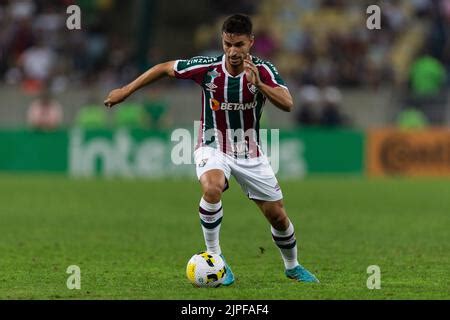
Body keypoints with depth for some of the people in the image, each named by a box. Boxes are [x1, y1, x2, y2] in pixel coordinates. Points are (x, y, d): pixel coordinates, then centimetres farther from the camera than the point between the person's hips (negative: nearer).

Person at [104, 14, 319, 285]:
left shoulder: (263, 71, -17)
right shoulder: (207, 68, -17)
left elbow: (287, 104, -31)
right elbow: (165, 68, -3)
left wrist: (258, 83, -46)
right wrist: (126, 90, 1)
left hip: (250, 153, 2)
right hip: (214, 148, -2)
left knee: (278, 216, 6)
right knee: (212, 188, -35)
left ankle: (292, 266, 35)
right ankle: (214, 257, -19)